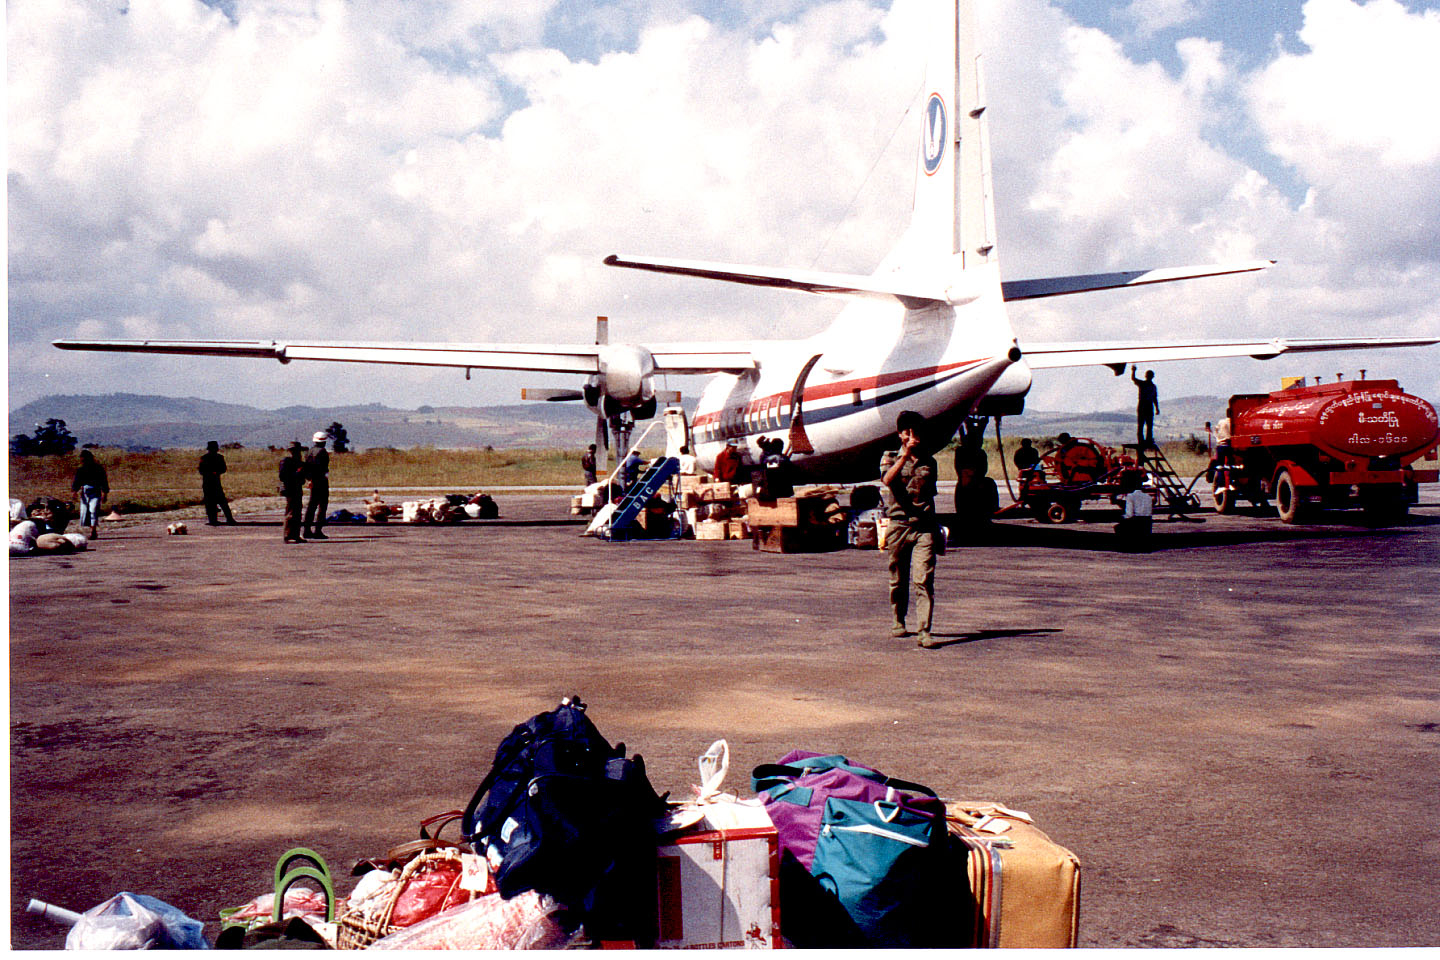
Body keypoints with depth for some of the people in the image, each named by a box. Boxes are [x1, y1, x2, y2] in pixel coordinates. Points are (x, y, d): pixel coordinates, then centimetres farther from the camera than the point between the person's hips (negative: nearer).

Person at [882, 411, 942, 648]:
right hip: (898, 524, -1)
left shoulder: (929, 462, 15)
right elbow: (888, 480, -15)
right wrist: (906, 455, -20)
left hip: (924, 527, 1)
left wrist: (937, 531, 22)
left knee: (924, 580, -10)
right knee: (898, 579, 10)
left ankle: (923, 631, -12)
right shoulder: (890, 458, 7)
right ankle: (898, 621, 30)